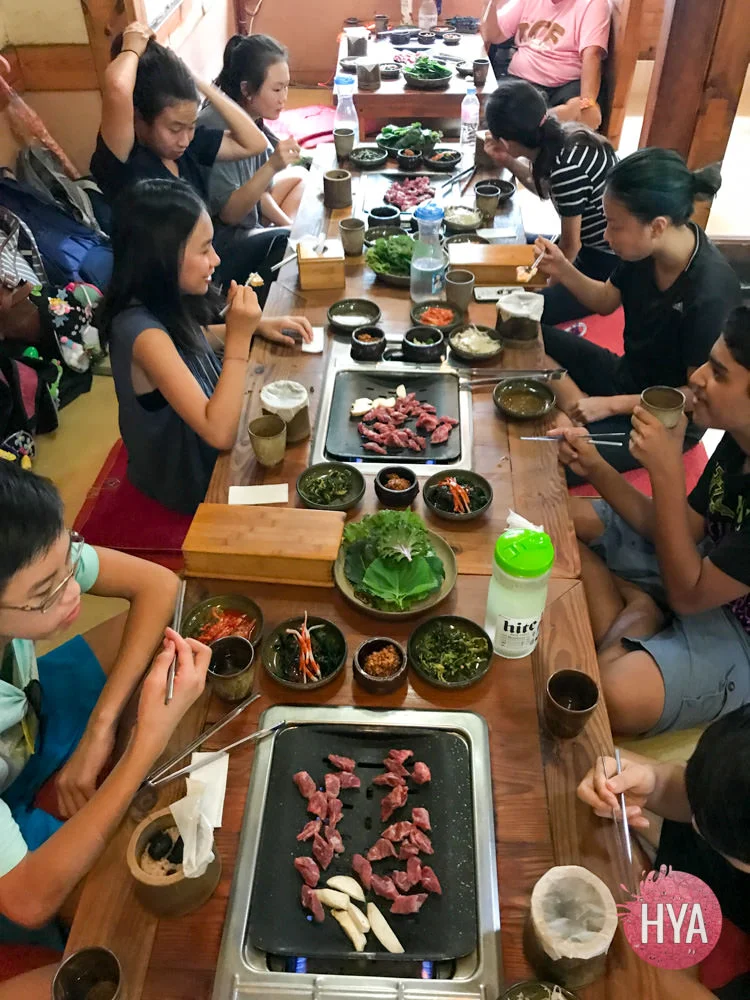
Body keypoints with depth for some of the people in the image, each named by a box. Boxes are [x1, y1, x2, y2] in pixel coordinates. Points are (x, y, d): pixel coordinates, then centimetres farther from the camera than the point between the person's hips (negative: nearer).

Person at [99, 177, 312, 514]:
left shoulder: (162, 304, -9)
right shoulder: (143, 330, -34)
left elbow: (194, 340, 16)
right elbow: (219, 432, -37)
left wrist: (256, 325, 0)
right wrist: (238, 338, -36)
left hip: (196, 453, 8)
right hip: (190, 483, -8)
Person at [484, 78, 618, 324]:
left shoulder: (566, 168, -30)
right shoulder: (563, 138, -5)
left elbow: (570, 243, -17)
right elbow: (547, 188, 17)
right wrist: (509, 162, 4)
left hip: (612, 267, -9)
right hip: (598, 248, 9)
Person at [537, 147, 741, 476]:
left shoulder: (711, 293, -33)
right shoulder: (646, 251, -14)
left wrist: (609, 405, -25)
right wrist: (563, 271, -12)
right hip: (627, 375, 7)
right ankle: (577, 403, -8)